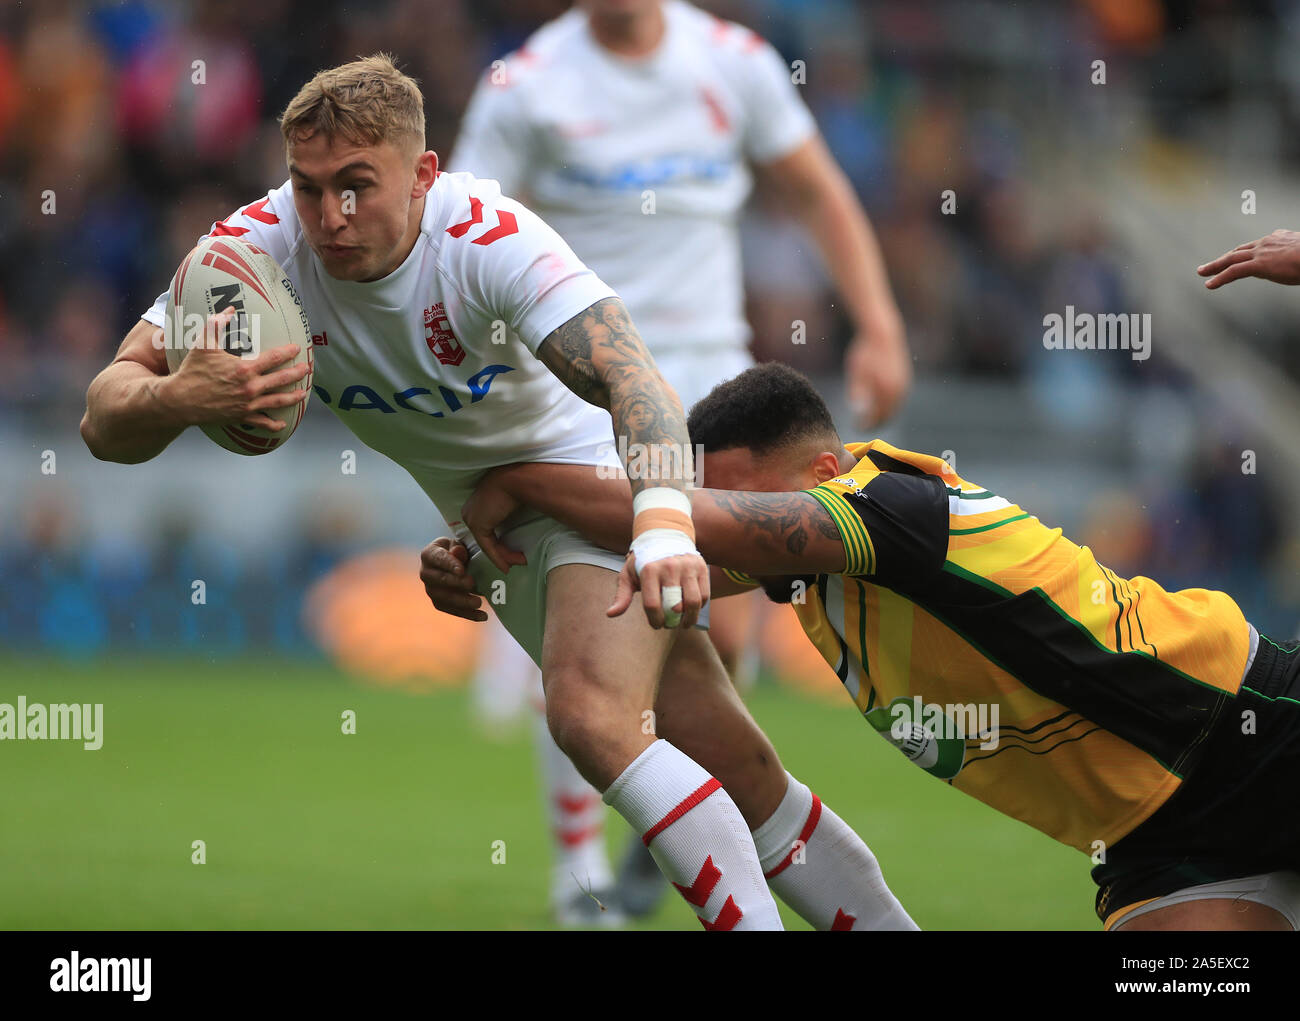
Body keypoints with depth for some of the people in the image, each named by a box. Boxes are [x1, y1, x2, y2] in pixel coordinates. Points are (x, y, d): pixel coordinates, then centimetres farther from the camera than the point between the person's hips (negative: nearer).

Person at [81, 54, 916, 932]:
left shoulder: (490, 237, -31)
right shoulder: (261, 247, -20)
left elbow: (631, 379, -42)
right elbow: (107, 422, -24)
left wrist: (665, 529, -61)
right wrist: (177, 399, -49)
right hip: (491, 522, 4)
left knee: (591, 719, -30)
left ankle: (751, 921, -21)